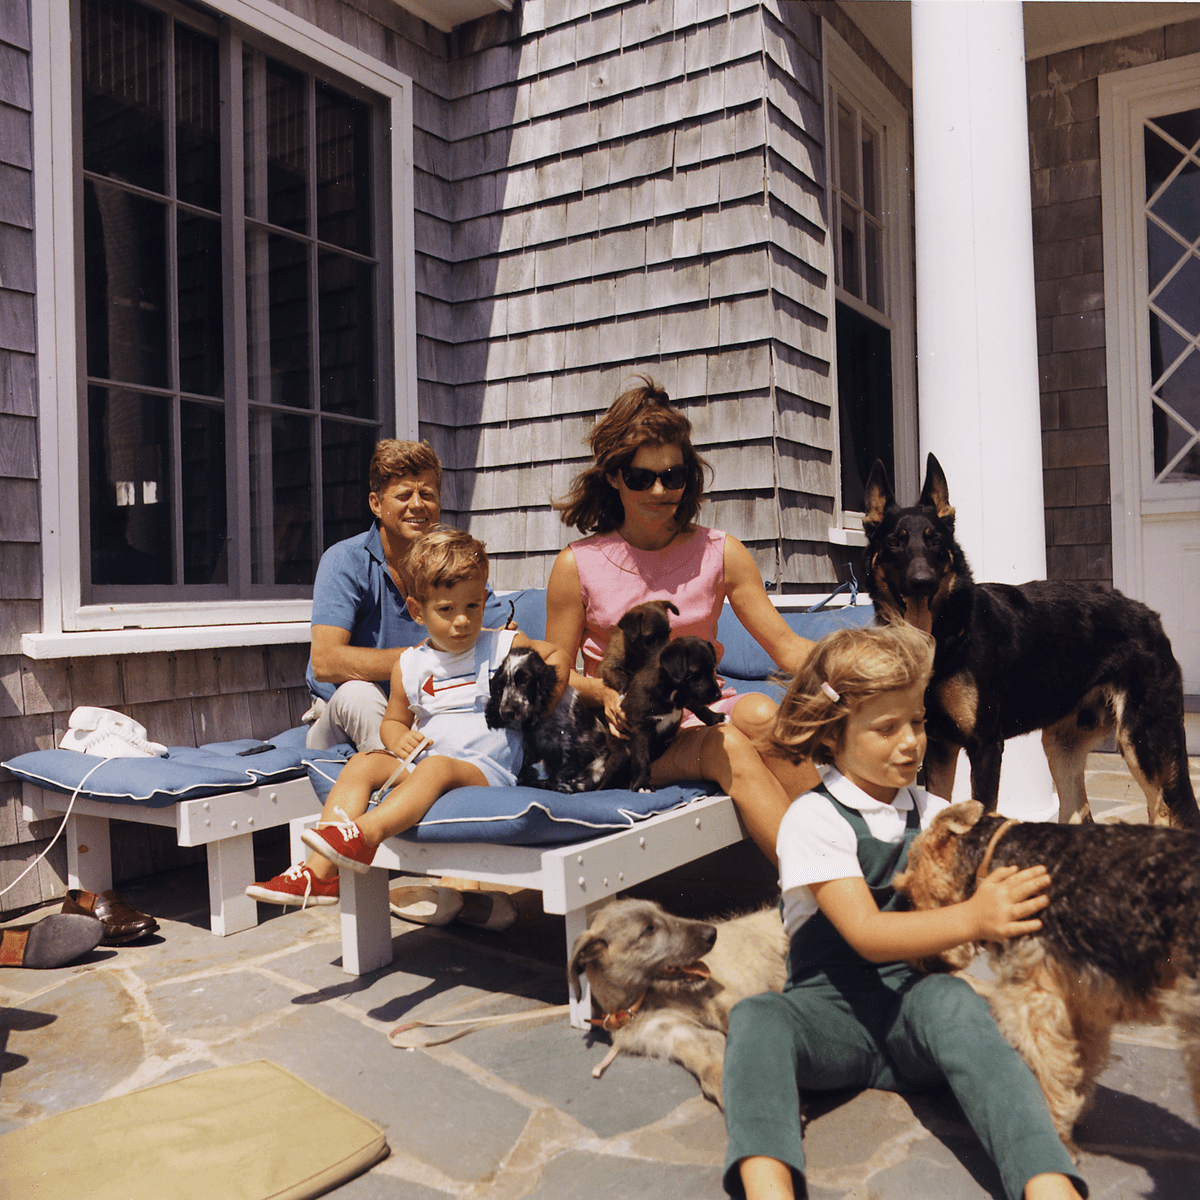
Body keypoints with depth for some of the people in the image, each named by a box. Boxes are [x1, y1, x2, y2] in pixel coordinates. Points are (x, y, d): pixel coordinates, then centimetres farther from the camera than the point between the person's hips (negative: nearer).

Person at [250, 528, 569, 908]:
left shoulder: (506, 646, 3)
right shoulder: (410, 666, 10)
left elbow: (557, 654, 13)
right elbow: (393, 720, 19)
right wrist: (399, 739, -6)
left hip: (486, 769, -4)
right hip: (418, 760, 4)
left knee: (437, 767, -35)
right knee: (362, 763, -17)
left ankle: (365, 834, -52)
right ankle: (320, 871, -28)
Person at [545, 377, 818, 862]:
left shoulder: (720, 554, 6)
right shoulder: (577, 565, 0)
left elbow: (785, 645, 1)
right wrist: (605, 692, -17)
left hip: (702, 715, 3)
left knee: (758, 713, -32)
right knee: (729, 749, -31)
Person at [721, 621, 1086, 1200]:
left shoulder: (933, 813, 11)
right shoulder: (813, 818, -6)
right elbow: (865, 933, -18)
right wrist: (971, 919, -31)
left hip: (916, 1002, 2)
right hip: (831, 1007, -2)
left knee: (951, 998, -32)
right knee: (755, 1018, -33)